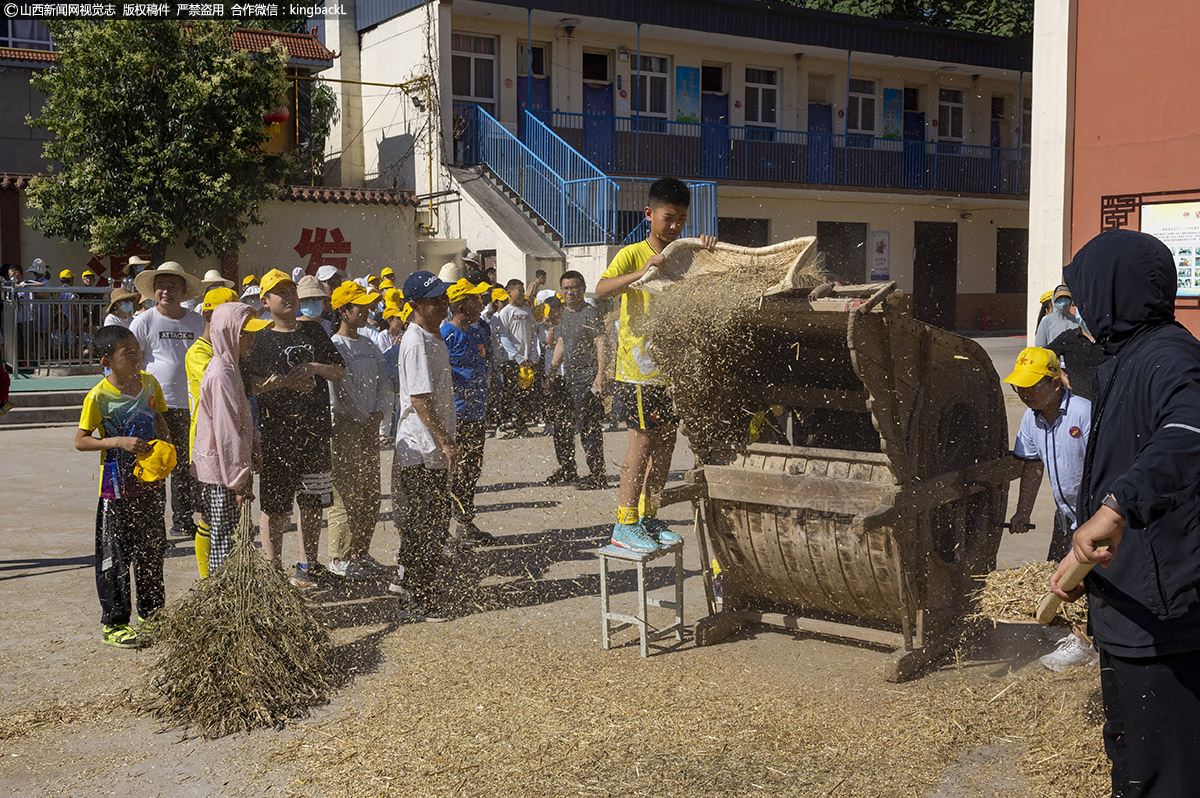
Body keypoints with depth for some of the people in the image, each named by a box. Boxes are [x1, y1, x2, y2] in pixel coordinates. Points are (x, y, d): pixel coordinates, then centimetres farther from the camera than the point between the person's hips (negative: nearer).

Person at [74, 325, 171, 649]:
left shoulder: (149, 383, 1)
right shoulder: (98, 397, -15)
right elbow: (80, 441, -12)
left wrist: (166, 447, -3)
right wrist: (118, 442, -24)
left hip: (151, 481, 6)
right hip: (117, 486, -5)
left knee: (152, 549, 15)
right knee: (115, 555, 2)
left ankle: (151, 614, 31)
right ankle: (113, 622, 15)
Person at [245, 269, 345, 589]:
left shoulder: (313, 332, 13)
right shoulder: (260, 339, 1)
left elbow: (339, 371, 12)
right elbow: (248, 383, -8)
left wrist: (314, 368, -6)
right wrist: (285, 381, -17)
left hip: (315, 429, 4)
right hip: (276, 432, -4)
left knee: (313, 503, 10)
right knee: (274, 505, -2)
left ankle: (306, 566, 22)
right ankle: (272, 566, 10)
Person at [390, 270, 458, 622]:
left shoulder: (434, 337, 14)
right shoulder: (416, 343, -17)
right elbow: (420, 399, -21)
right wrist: (446, 442, -21)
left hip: (435, 450, 10)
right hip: (420, 451, -10)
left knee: (434, 523, 18)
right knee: (423, 528, -4)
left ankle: (406, 580, 33)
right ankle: (417, 602, 4)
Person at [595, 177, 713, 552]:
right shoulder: (632, 254, -6)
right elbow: (601, 289, -21)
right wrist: (642, 274, -36)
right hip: (638, 364, -6)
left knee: (666, 441, 8)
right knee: (643, 439, -9)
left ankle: (648, 517, 19)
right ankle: (625, 523, -2)